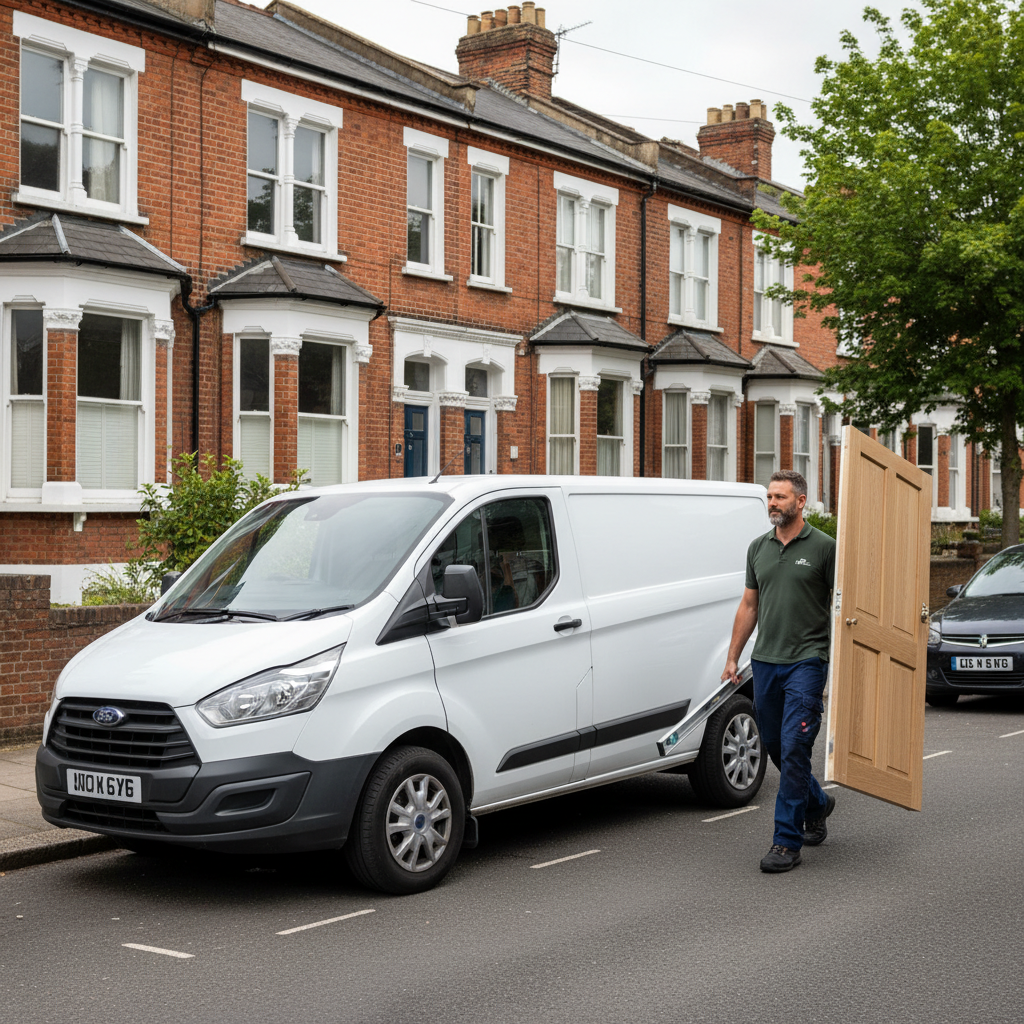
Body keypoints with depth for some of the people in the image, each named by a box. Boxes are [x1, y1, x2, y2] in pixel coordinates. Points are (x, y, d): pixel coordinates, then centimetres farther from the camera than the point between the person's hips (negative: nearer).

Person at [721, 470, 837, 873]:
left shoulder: (823, 547, -4)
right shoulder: (758, 548, 11)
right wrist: (733, 657, 13)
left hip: (806, 661, -6)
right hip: (765, 661, 6)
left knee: (793, 748, -10)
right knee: (774, 745, 15)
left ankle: (787, 841, -5)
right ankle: (817, 803, 39)